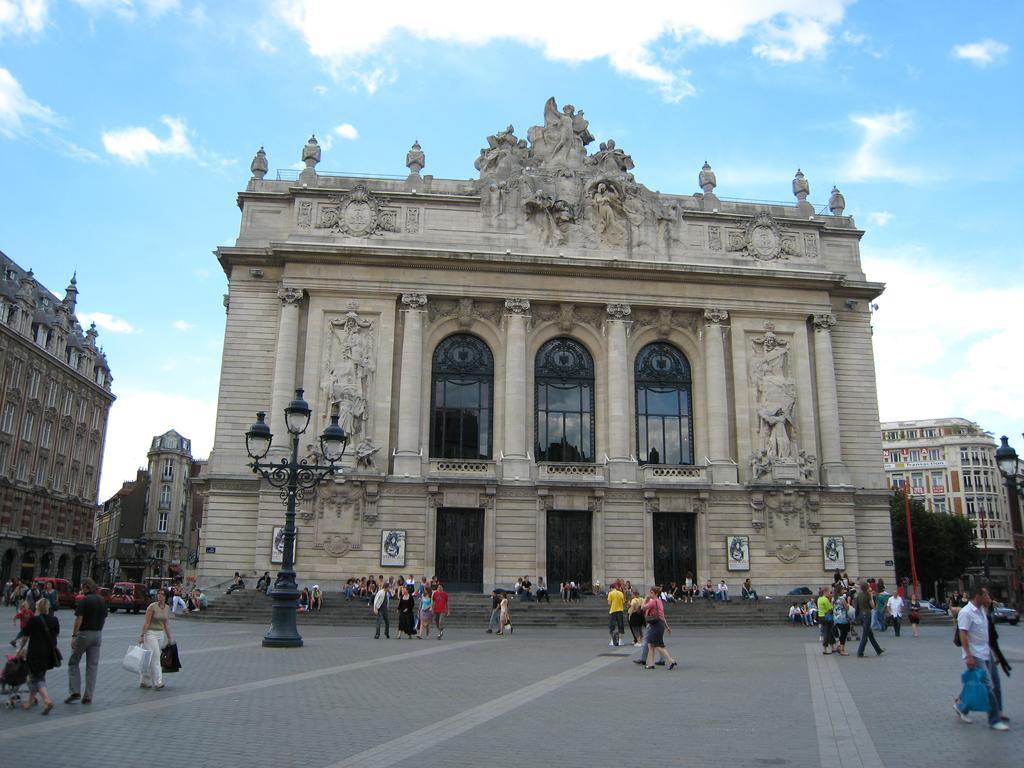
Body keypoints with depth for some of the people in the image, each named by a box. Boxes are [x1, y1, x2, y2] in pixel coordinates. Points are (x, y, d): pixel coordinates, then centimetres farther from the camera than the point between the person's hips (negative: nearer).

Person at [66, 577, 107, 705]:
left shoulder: (83, 601, -12)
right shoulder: (102, 600, 8)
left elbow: (79, 619, -17)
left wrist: (74, 636, -14)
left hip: (84, 634, -6)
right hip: (98, 634, 6)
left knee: (73, 662, 9)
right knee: (93, 665, 7)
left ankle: (75, 692, 1)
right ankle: (88, 697, 9)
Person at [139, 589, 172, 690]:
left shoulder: (167, 608, 6)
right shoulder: (152, 606, -12)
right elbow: (146, 622, -13)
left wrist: (169, 638, 16)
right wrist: (142, 635, -18)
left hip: (160, 634, 6)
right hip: (150, 633, -6)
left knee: (148, 660, 12)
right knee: (155, 657, -11)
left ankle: (144, 681, 19)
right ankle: (157, 682, -11)